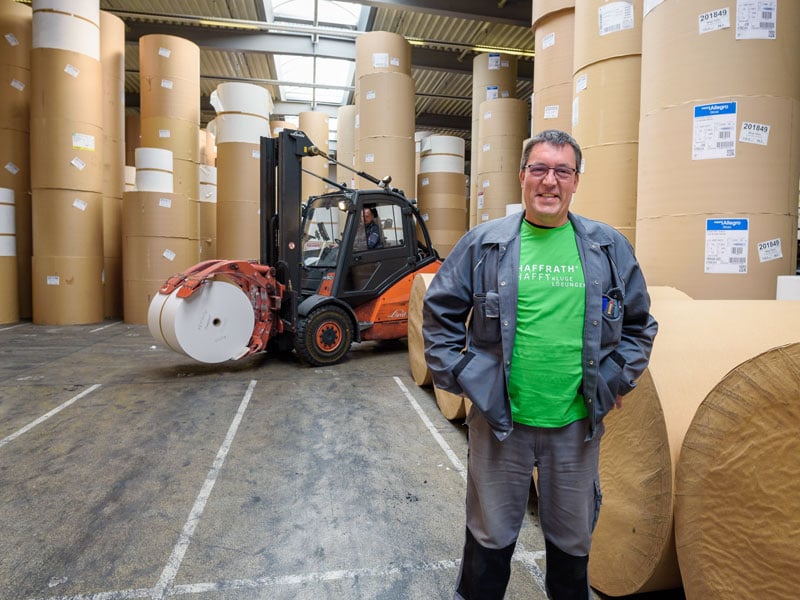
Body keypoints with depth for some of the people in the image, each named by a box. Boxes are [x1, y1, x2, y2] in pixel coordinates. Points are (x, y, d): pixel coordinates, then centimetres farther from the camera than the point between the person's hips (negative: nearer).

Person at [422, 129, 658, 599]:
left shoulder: (610, 247, 1)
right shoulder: (483, 243, -4)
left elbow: (640, 322, 11)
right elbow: (440, 313, 2)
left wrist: (616, 379, 4)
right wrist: (459, 376, -4)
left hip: (578, 423, 2)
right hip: (498, 419, -1)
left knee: (573, 538, 24)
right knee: (490, 535, 18)